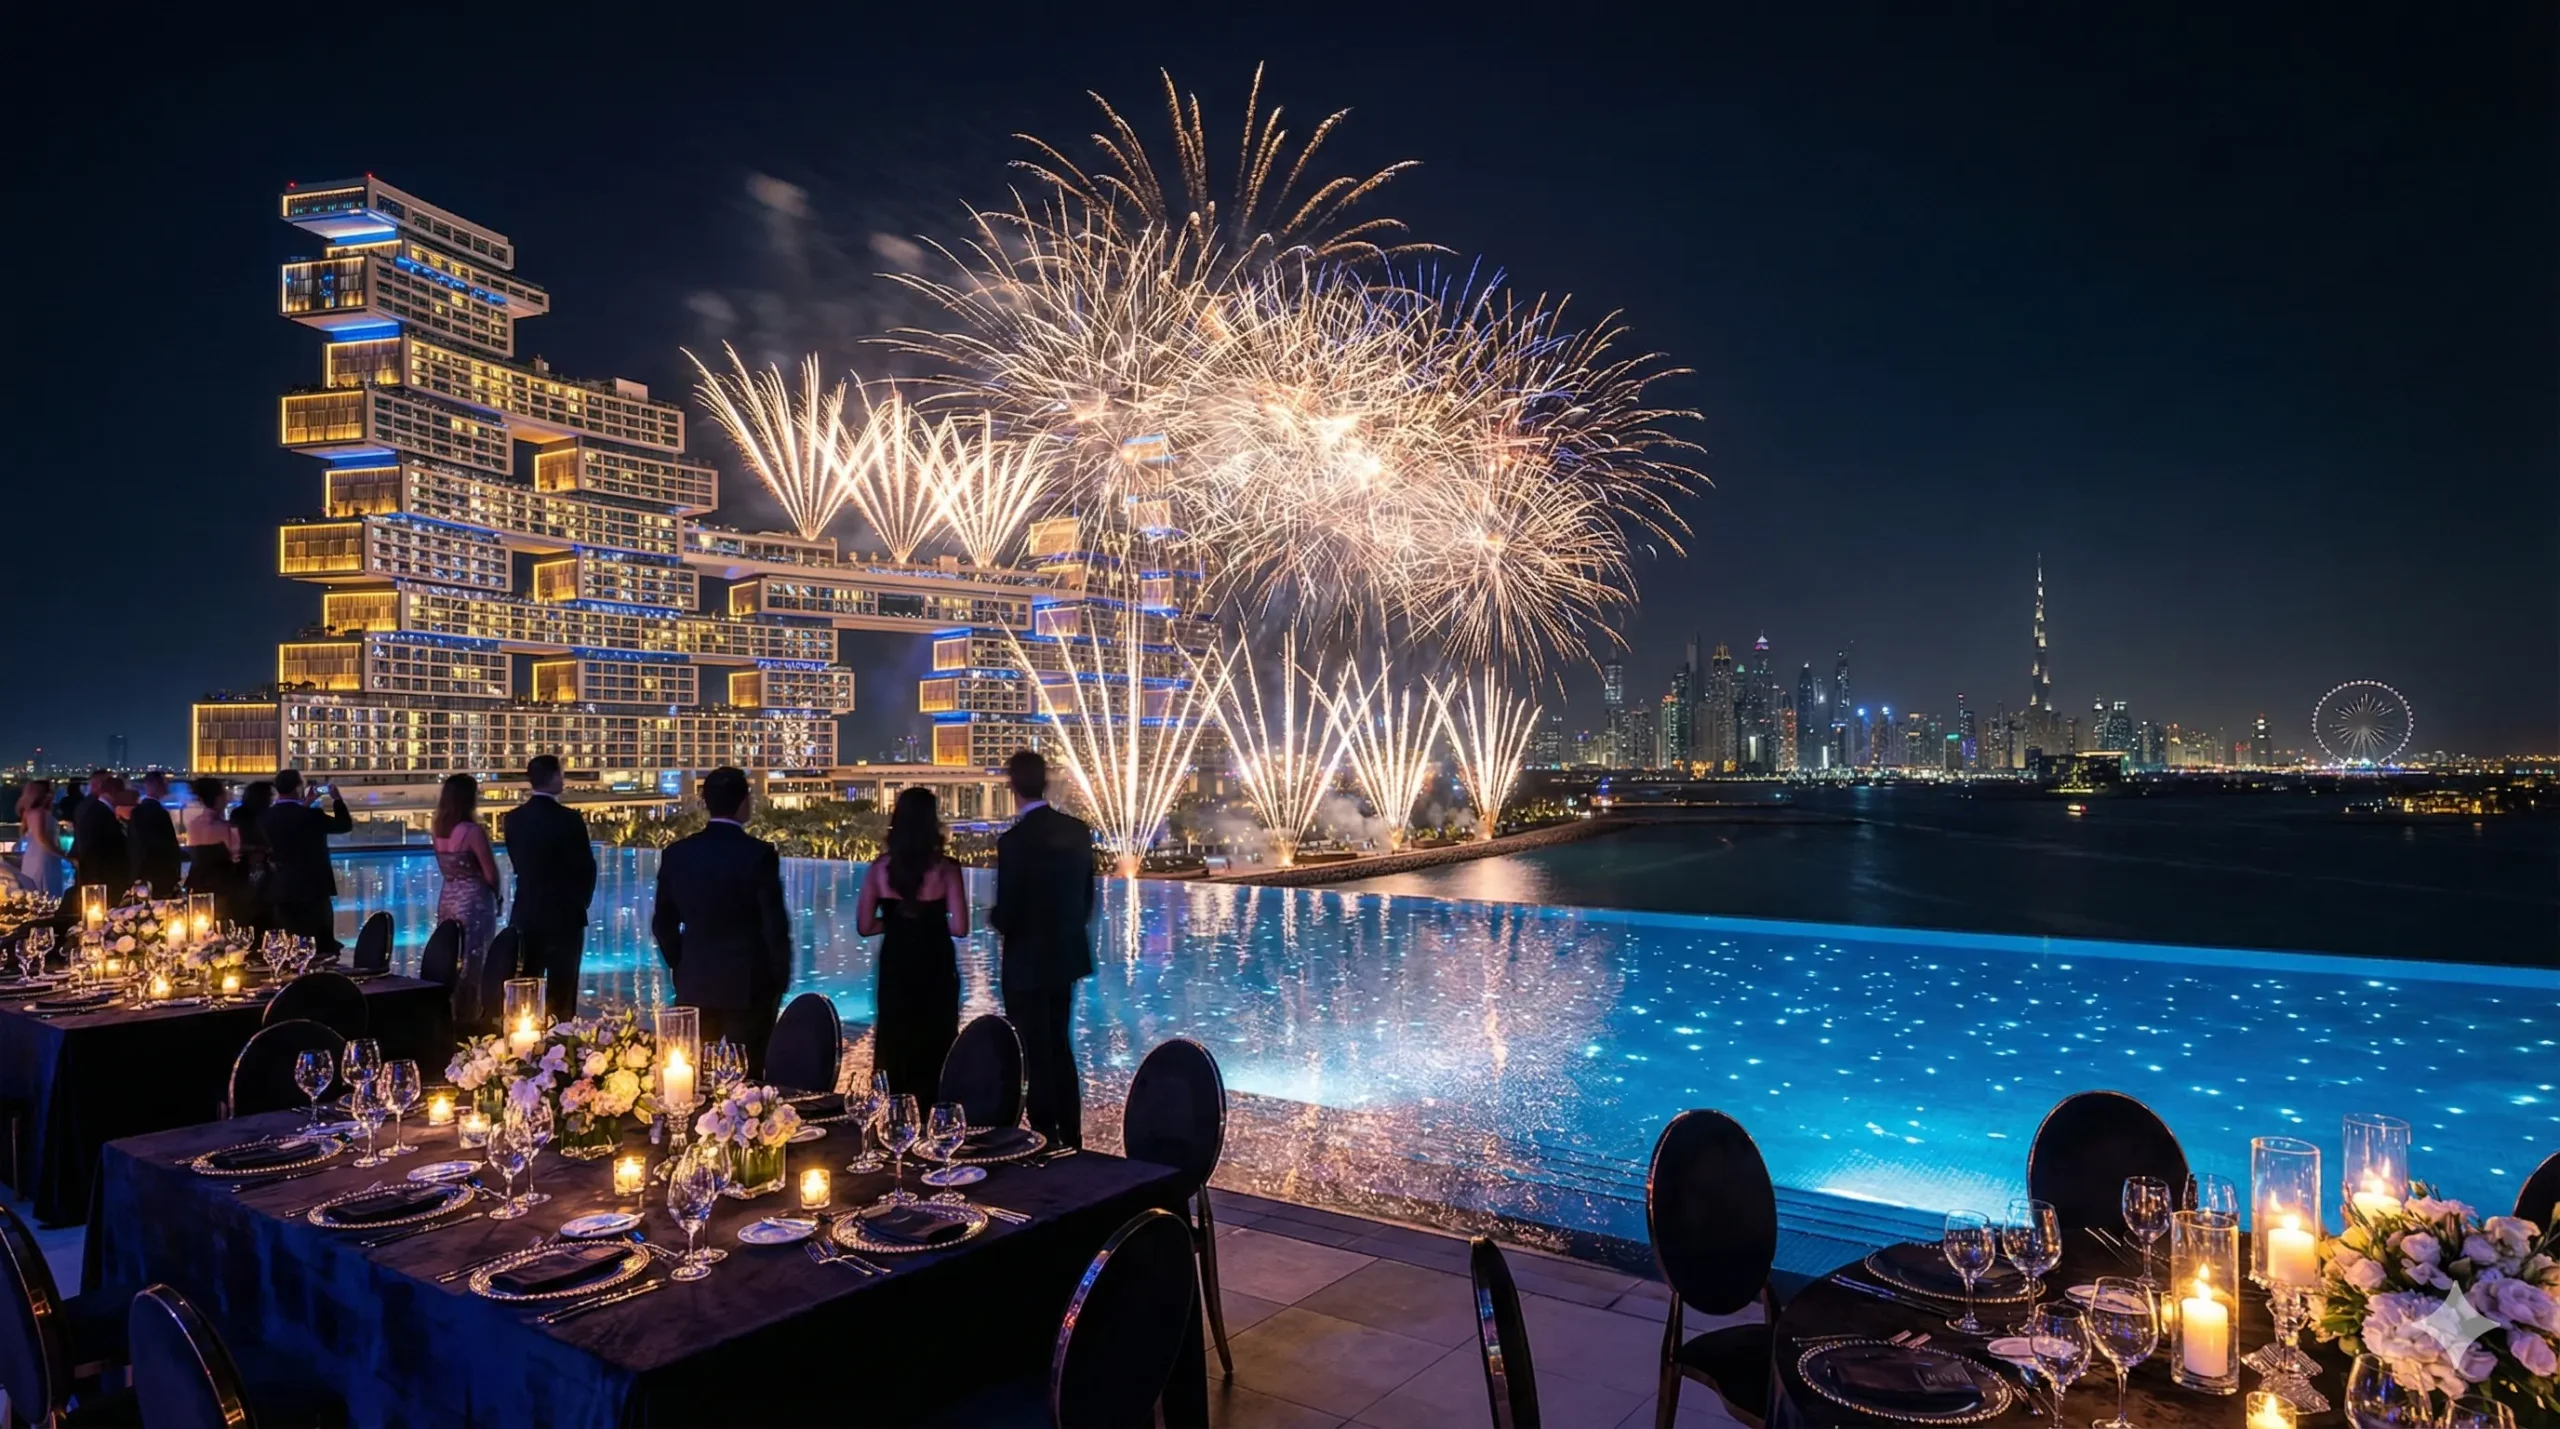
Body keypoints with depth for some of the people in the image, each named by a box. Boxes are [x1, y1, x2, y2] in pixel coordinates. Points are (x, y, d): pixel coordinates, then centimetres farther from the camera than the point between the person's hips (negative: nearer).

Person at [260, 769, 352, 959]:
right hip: (313, 888, -5)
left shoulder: (266, 817, -1)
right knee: (322, 944, 6)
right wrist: (337, 799, 9)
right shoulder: (311, 815, -16)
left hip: (281, 890, 5)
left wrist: (305, 805, 23)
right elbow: (344, 825, -3)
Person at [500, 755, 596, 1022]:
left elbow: (518, 863, 8)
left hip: (526, 915, 5)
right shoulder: (569, 819, -14)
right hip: (564, 915, -5)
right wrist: (581, 902, 10)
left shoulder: (513, 819, 0)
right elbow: (586, 867, -8)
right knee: (561, 994, 0)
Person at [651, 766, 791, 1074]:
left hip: (694, 985, 4)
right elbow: (774, 923, -11)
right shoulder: (758, 853, -12)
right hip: (748, 985, -4)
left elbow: (663, 922, 7)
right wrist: (780, 979, 1)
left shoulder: (677, 853, 1)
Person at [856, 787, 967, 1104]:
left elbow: (864, 926, -3)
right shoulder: (944, 867, -13)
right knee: (934, 1047, 12)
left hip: (895, 968, 3)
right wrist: (932, 920, 3)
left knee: (893, 1047, 16)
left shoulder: (880, 867, -4)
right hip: (935, 968, -3)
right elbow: (959, 927, -17)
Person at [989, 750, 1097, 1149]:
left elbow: (1006, 916, -20)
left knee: (1035, 1057, 6)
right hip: (1066, 956, 7)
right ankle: (1071, 1138, 28)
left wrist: (993, 918, 2)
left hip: (1028, 963, -7)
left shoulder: (1014, 840, -21)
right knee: (1060, 1048, 20)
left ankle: (1046, 1143, 13)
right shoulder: (1079, 831, -2)